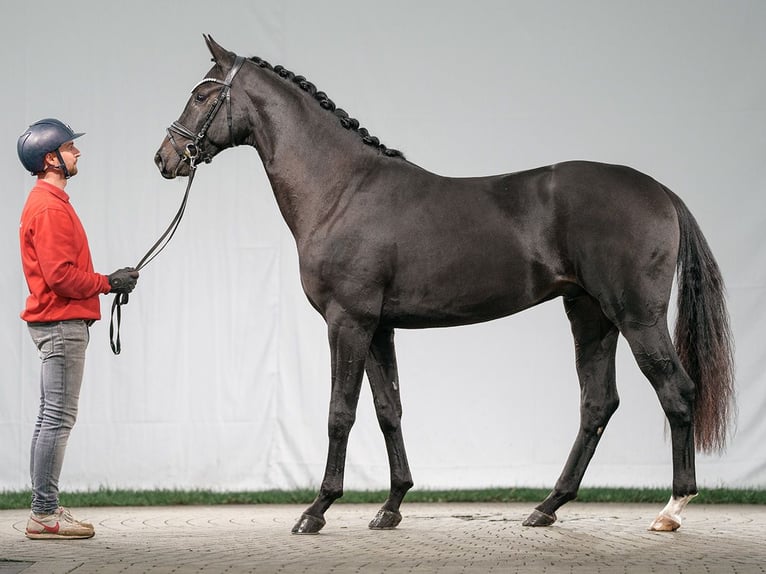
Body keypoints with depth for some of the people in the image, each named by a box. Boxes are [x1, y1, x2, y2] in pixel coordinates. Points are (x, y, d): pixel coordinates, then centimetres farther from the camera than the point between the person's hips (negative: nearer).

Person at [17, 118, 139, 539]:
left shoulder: (48, 202, 18)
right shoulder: (50, 208, -14)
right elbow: (61, 274, -21)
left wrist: (106, 282, 11)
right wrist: (108, 283, -11)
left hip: (58, 323, 11)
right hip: (62, 323, -11)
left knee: (51, 418, 12)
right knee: (58, 419, -9)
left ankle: (44, 508, 16)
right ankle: (45, 513, -7)